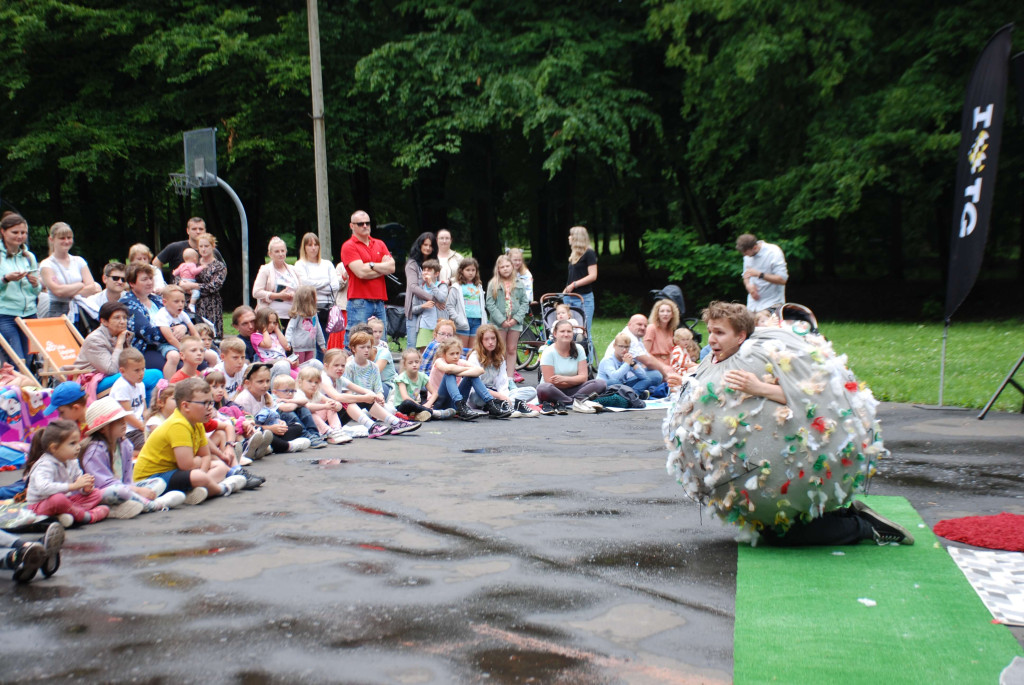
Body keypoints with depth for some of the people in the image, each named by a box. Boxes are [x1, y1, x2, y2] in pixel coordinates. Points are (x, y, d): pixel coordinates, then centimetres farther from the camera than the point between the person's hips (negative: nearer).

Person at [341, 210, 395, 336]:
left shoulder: (380, 244, 17)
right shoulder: (349, 246, -1)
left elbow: (392, 267, 4)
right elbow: (361, 272, -13)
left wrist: (371, 265, -7)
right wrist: (383, 268, 0)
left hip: (379, 302, 6)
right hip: (359, 303, -6)